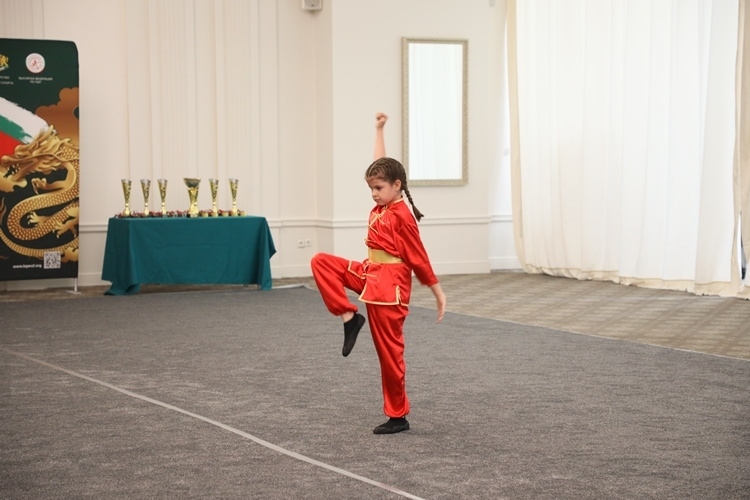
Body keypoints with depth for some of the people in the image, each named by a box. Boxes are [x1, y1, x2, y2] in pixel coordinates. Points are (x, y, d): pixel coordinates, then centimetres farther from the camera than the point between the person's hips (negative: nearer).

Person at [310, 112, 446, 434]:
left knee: (389, 350, -1)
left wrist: (437, 292, -7)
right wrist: (379, 131, 22)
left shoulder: (401, 216, -16)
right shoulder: (381, 207, 6)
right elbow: (382, 167, 19)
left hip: (389, 285, -9)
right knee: (321, 262, 1)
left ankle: (398, 416, 11)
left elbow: (418, 258, -12)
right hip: (369, 274, 9)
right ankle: (349, 316, -4)